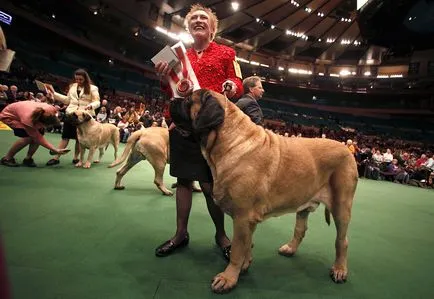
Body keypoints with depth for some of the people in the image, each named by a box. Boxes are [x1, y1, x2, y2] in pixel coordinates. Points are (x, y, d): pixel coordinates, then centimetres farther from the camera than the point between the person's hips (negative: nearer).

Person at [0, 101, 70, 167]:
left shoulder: (50, 109, -33)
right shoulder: (28, 120, -43)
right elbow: (38, 138, -31)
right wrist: (55, 150, -34)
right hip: (9, 115, -6)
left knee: (40, 133, -15)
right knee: (28, 137, -26)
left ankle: (28, 159, 0)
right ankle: (7, 158, -5)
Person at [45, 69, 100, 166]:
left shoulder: (92, 88, -3)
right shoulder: (72, 86, 12)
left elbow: (97, 102, -9)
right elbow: (67, 100, 19)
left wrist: (91, 105, -30)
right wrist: (54, 93, 14)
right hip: (71, 114, 4)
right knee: (65, 136, 4)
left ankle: (75, 158, 18)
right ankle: (56, 157, 6)